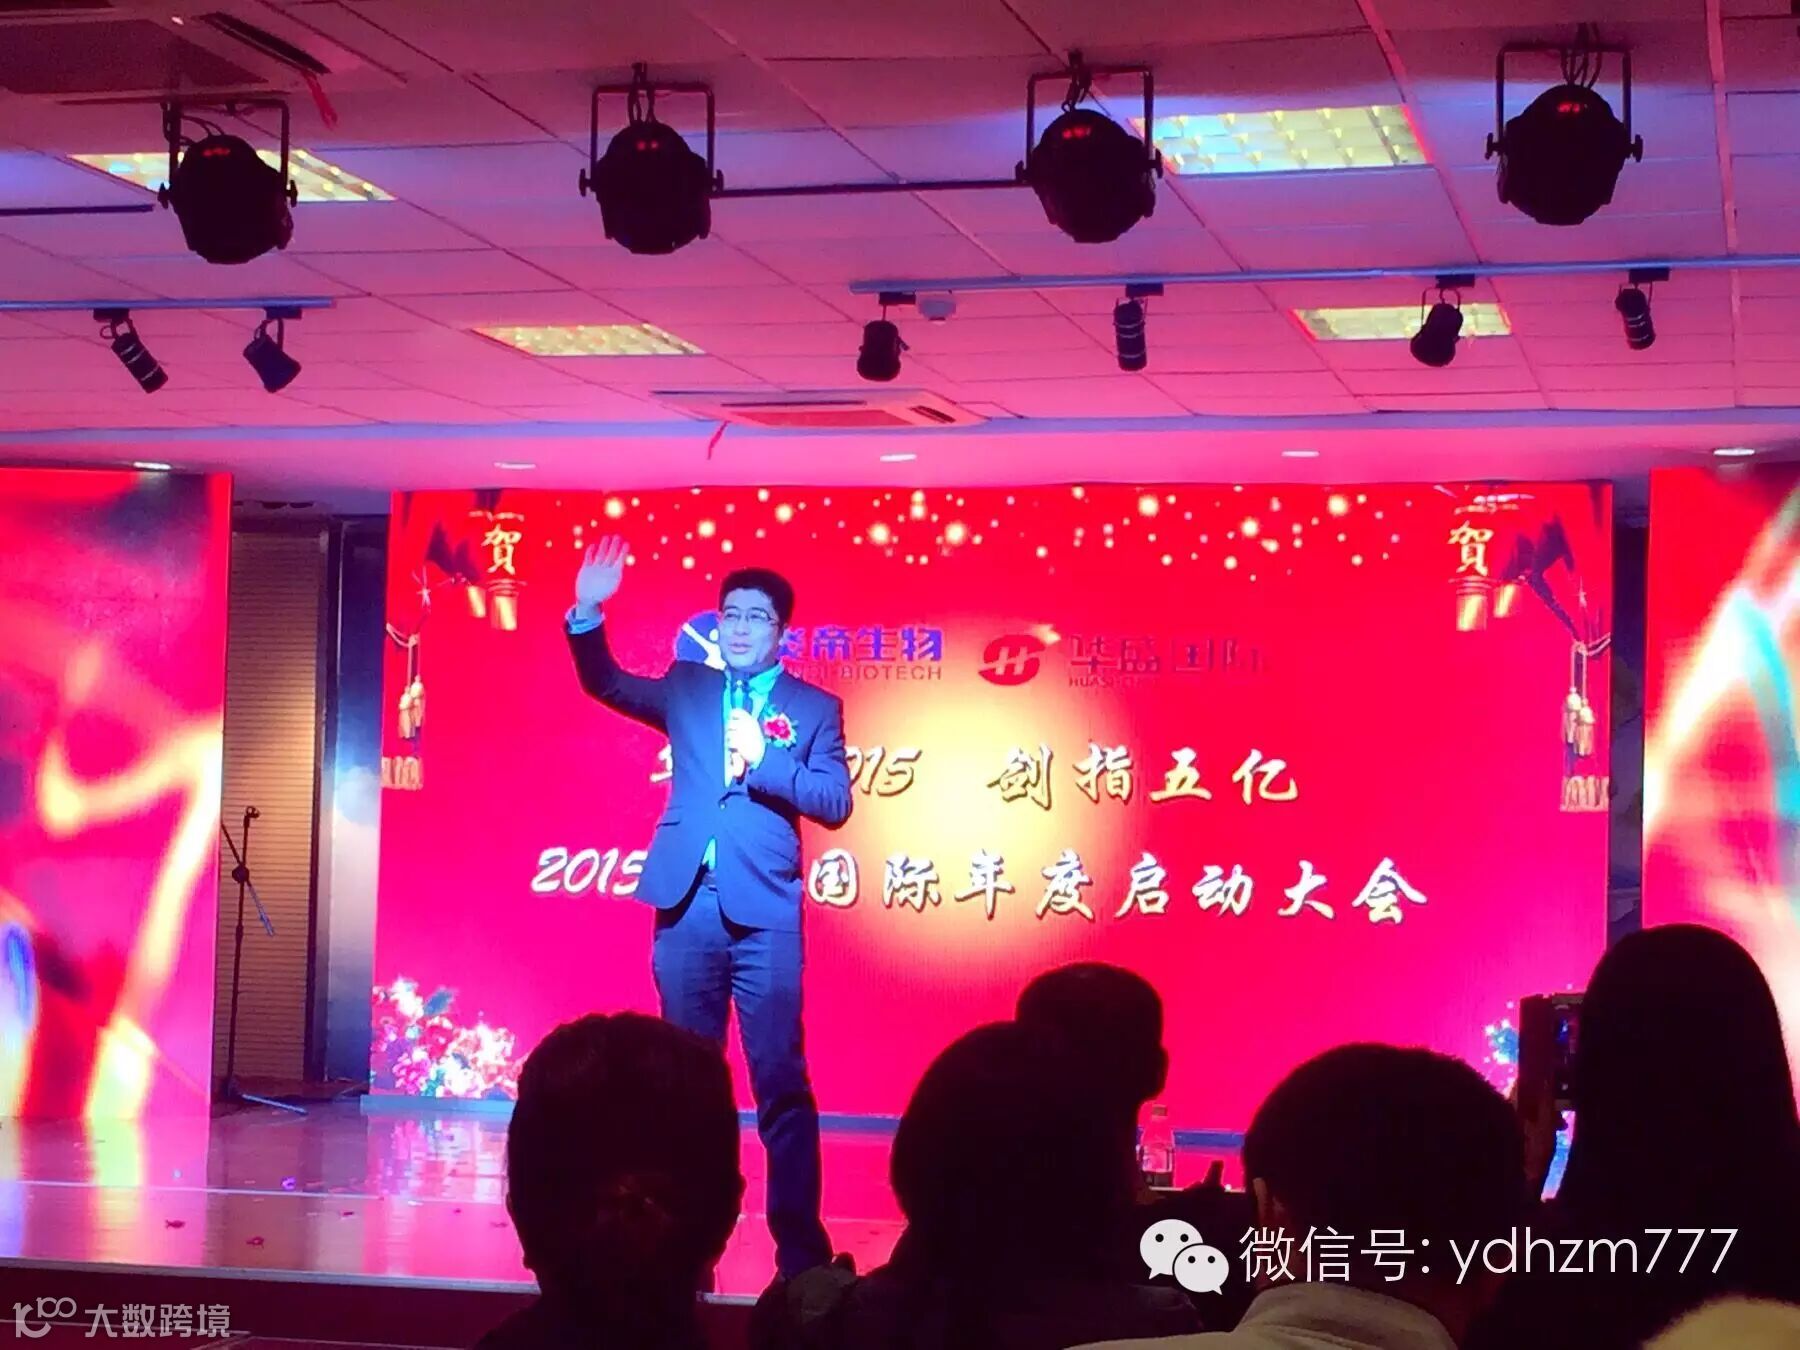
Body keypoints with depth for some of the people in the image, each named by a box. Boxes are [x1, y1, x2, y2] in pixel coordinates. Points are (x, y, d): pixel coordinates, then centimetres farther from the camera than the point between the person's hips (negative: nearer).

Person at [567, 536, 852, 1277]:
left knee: (780, 1079, -4)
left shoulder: (815, 707, 5)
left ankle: (800, 1240, 1)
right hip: (687, 906, 3)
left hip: (764, 912, -3)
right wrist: (587, 615, -6)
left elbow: (834, 802, -3)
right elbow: (608, 684, 10)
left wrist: (761, 763, -14)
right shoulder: (686, 688, 14)